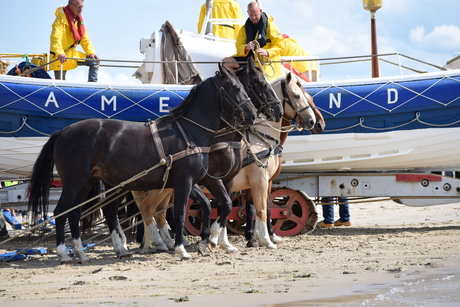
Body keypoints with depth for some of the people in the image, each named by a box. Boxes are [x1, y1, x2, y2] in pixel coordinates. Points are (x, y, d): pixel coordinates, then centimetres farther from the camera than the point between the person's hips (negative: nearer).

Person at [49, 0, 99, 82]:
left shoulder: (78, 20, 7)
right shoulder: (61, 19, -18)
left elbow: (85, 39, 10)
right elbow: (55, 38, -32)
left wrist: (91, 52, -6)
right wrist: (60, 54, -48)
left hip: (72, 54, 8)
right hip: (60, 57, -8)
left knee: (95, 61, -1)